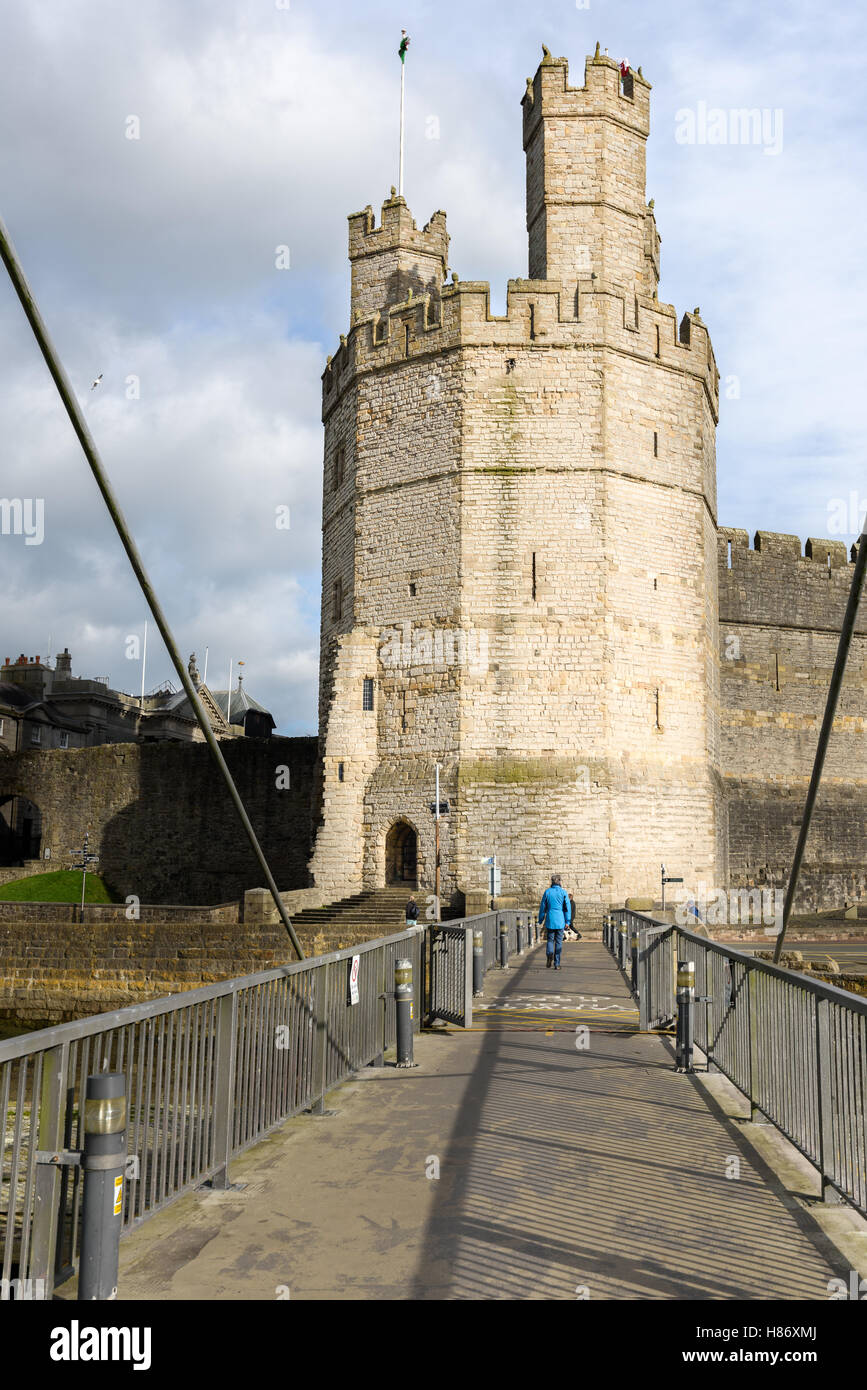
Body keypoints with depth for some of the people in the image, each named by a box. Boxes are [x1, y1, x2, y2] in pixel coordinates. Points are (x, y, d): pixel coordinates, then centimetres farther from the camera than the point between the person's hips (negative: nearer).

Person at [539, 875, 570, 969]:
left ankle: (550, 954, -20)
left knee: (550, 940, 10)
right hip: (560, 921, 0)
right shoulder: (563, 892, -1)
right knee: (559, 942, 7)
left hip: (550, 920, 0)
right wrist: (567, 922, 0)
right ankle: (557, 964, 6)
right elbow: (567, 907, -3)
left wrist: (540, 920, 12)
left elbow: (542, 907, 5)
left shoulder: (547, 892, 1)